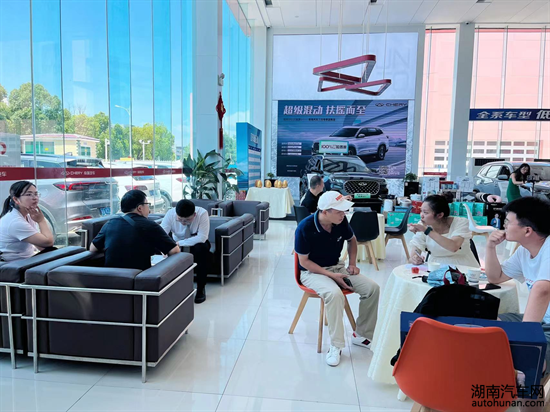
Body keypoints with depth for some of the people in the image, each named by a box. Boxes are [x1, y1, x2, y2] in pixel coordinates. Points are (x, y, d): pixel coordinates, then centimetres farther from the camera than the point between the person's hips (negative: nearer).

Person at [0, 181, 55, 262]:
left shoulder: (28, 216, 4)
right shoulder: (15, 221, -22)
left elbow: (40, 243, 6)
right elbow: (48, 242, -24)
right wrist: (41, 220, -15)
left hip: (29, 258, 8)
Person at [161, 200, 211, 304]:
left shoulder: (202, 214, -27)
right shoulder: (170, 214, -22)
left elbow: (202, 237, -33)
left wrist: (180, 243, -38)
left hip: (197, 245, -2)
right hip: (178, 245, 2)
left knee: (201, 248, -35)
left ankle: (201, 288, -20)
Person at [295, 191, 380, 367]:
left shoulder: (341, 222, -10)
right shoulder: (305, 228, -25)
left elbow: (352, 240, 13)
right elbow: (304, 261, -17)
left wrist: (352, 263, 0)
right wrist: (332, 276, -23)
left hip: (337, 267, 6)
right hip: (312, 272, -5)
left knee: (372, 288, -10)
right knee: (334, 294, -36)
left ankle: (362, 335, 7)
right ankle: (336, 345, -19)